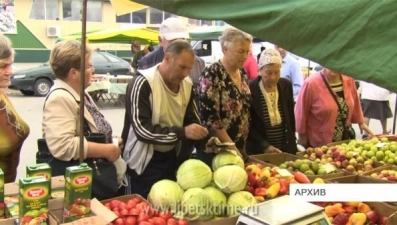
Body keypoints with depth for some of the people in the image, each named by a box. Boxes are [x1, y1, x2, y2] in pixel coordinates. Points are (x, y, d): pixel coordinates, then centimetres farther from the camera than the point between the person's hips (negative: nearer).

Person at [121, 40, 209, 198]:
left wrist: (203, 136, -10)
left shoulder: (187, 85, 2)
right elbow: (142, 129, -25)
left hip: (171, 158, 7)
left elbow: (192, 120, 11)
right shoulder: (143, 83, -19)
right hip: (144, 162, -6)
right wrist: (182, 132, -30)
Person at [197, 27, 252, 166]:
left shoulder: (242, 73, 7)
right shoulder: (212, 74, -16)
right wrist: (232, 148, -17)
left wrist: (240, 148, 9)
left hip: (240, 147, 7)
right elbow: (209, 118, -19)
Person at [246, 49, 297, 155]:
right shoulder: (250, 89, -15)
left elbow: (291, 118, 10)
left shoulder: (287, 85, -1)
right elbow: (247, 125, -11)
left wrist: (292, 142, 10)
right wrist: (265, 145, -19)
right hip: (259, 151, -4)